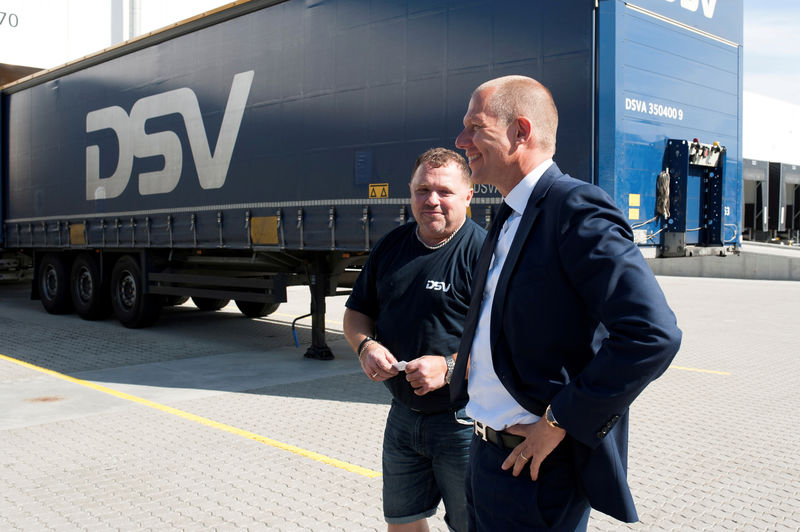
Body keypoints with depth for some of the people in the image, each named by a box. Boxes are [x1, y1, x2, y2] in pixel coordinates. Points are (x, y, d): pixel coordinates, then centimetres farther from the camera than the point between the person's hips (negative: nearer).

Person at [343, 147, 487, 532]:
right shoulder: (391, 247, 7)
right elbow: (356, 313, 14)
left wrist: (450, 366, -27)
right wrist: (366, 346, -7)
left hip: (462, 418, -6)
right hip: (403, 413, 6)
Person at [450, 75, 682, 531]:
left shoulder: (577, 208, -18)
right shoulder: (508, 219, 12)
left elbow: (653, 335, -28)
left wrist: (560, 421, -22)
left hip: (539, 466, -8)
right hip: (487, 454, 9)